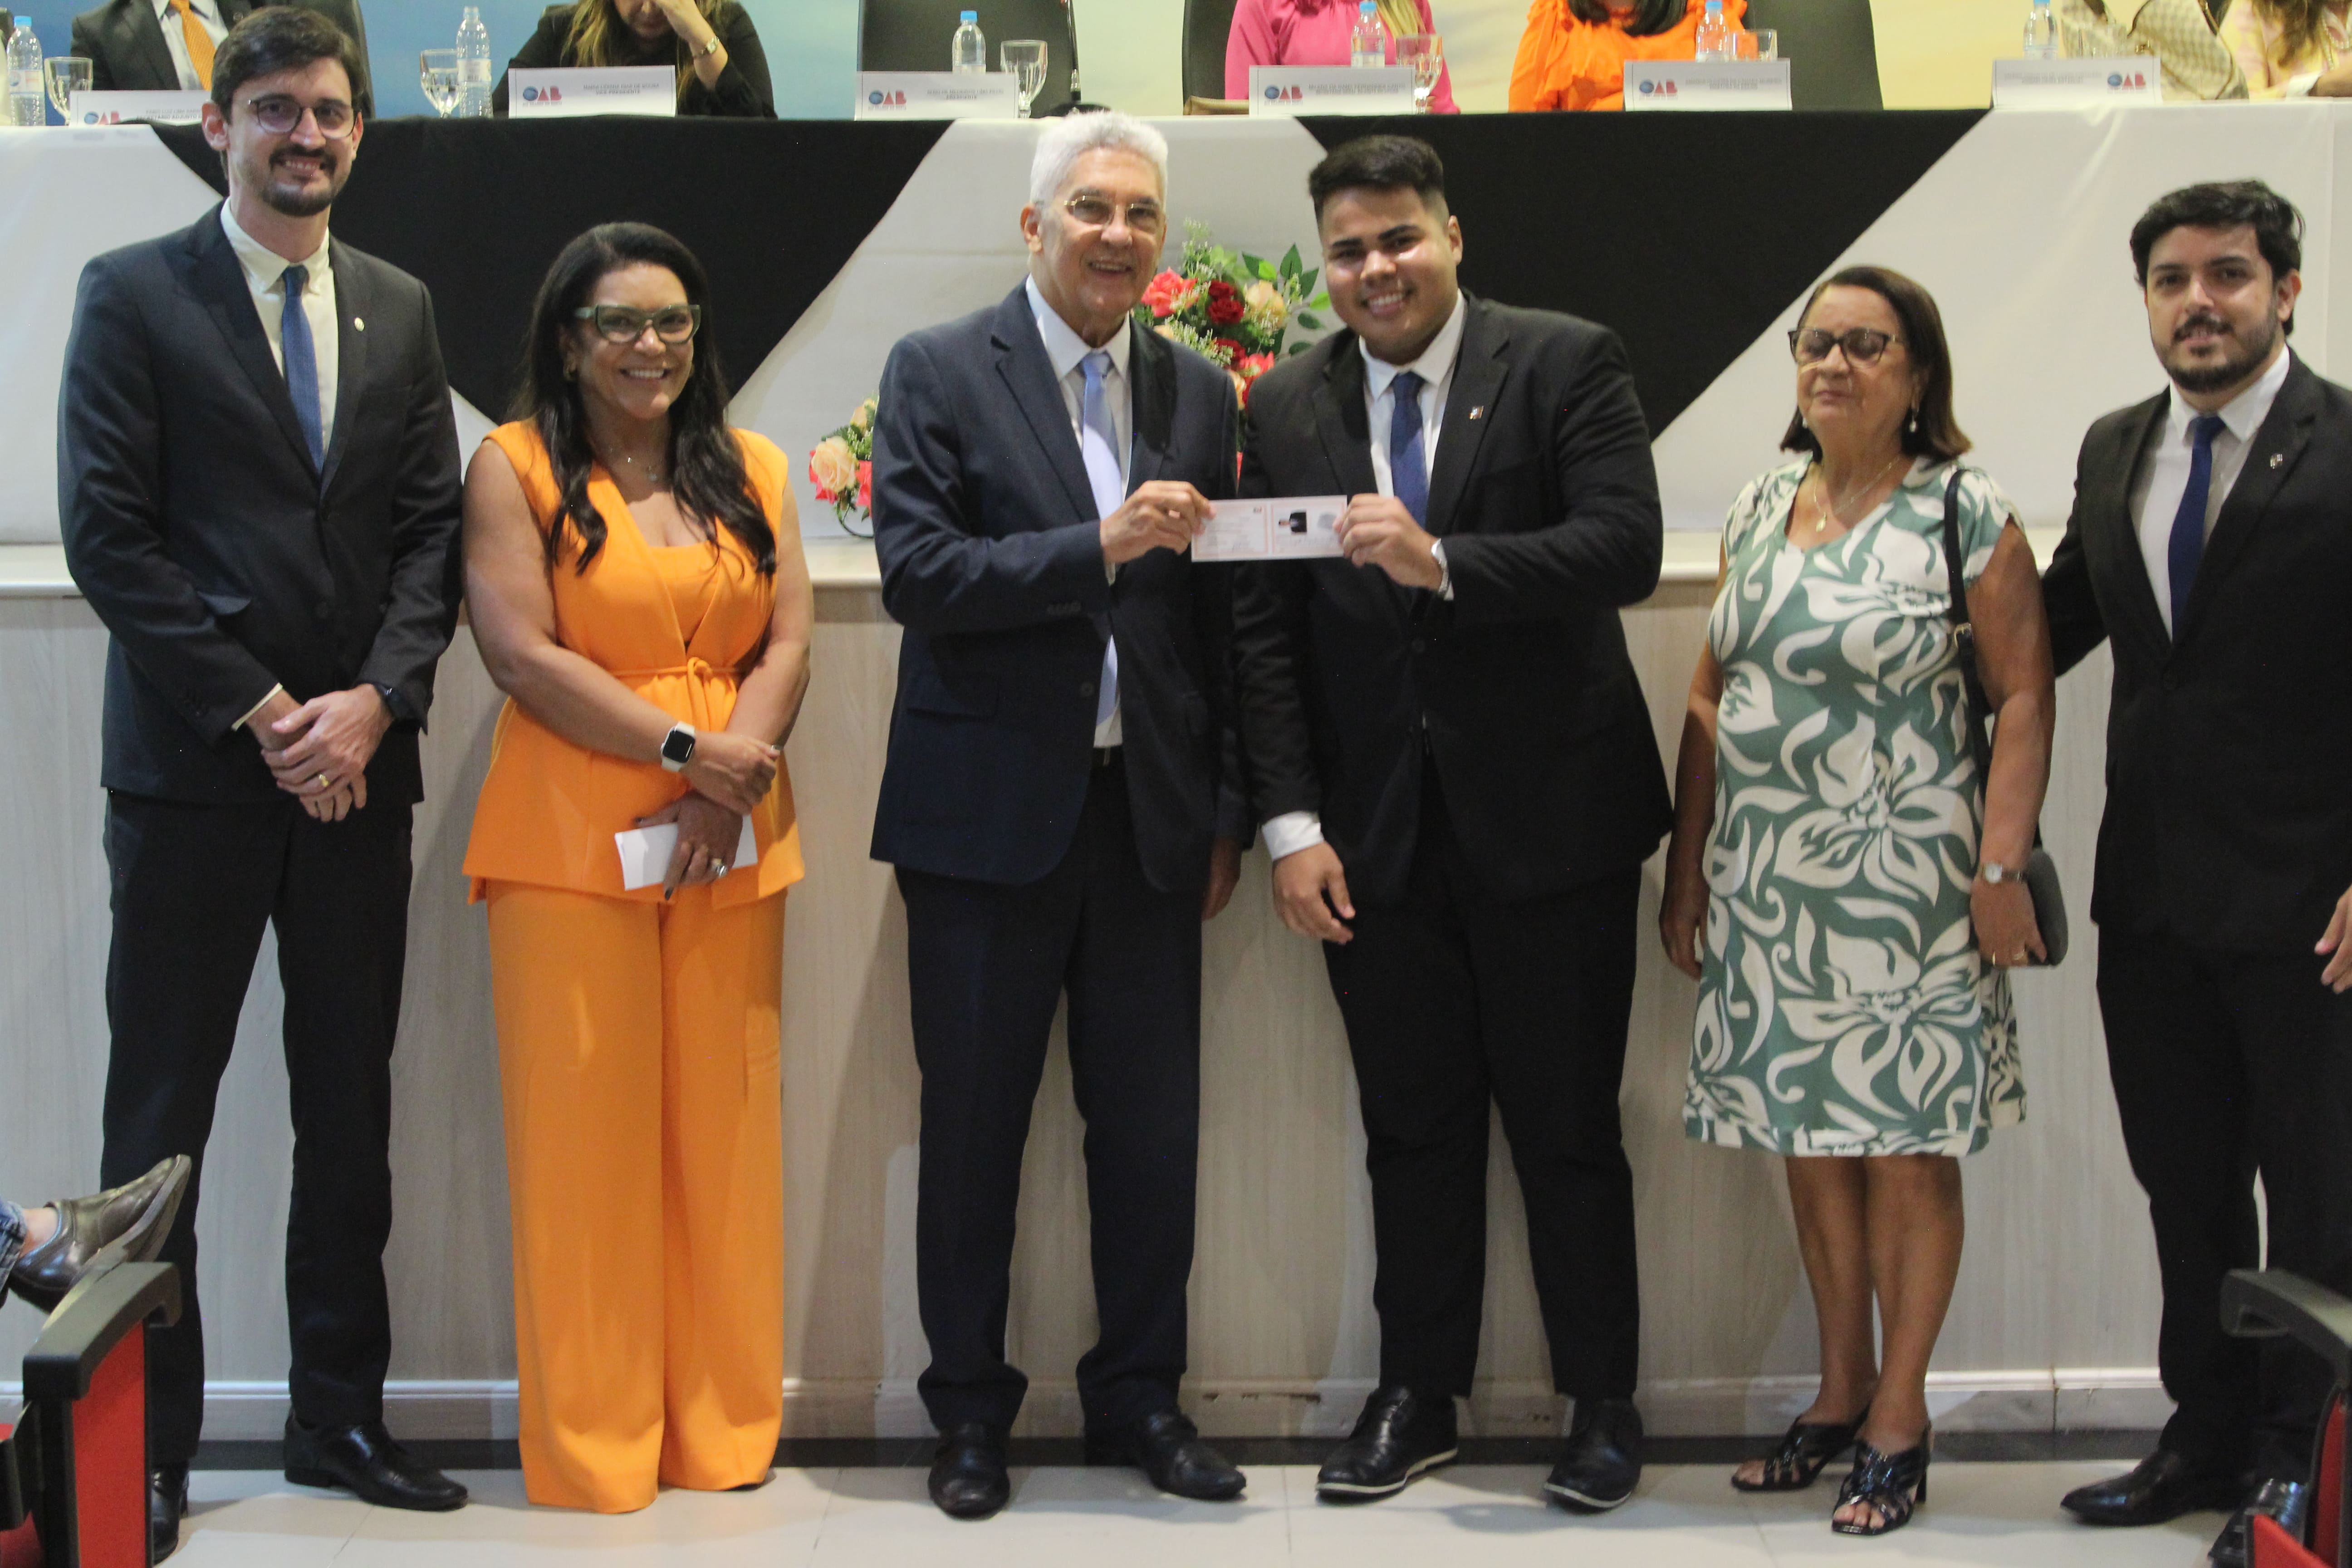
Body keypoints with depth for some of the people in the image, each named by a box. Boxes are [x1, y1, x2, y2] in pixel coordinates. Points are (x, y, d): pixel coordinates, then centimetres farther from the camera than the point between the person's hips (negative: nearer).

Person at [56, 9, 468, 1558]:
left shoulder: (399, 309, 12)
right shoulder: (135, 295, 0)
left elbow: (432, 526, 8)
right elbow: (110, 533, -7)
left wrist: (375, 700, -8)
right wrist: (260, 712, -12)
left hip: (357, 764, 4)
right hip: (193, 771, -4)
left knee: (351, 1109, 10)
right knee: (160, 1113, 2)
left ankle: (342, 1417, 21)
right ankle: (147, 1443, 11)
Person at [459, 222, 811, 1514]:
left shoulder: (749, 470, 14)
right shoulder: (515, 466, 1)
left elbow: (788, 643, 6)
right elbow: (524, 654, -8)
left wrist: (731, 786, -11)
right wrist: (685, 749, -14)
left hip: (731, 839, 4)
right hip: (568, 837, -4)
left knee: (724, 1120, 5)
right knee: (583, 1126, -1)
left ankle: (721, 1427, 16)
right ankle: (591, 1439, 10)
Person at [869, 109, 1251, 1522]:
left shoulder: (1199, 393, 10)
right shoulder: (939, 373, -2)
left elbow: (1219, 615, 11)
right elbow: (916, 572, -13)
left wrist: (1227, 812, 9)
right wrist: (1097, 548, -22)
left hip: (1151, 816, 3)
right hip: (988, 814, -3)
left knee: (1153, 1126, 9)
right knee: (975, 1126, 7)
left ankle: (1142, 1397, 24)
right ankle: (971, 1410, 21)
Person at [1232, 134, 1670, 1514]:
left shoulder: (1571, 364, -4)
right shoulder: (1287, 406, 6)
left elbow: (1627, 548, -17)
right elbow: (1264, 628, 4)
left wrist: (1443, 563, -28)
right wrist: (1292, 823, -3)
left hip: (1549, 818, -3)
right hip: (1376, 831, 3)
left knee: (1570, 1129, 6)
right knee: (1413, 1130, 11)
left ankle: (1604, 1405, 20)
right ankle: (1418, 1399, 24)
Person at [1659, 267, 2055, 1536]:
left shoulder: (1967, 514, -5)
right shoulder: (1760, 510, 10)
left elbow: (2024, 695, -7)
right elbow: (1710, 701, 12)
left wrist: (2000, 869, -15)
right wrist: (1687, 868, 9)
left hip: (1903, 881, -5)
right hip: (1767, 881, 5)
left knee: (1904, 1145, 1)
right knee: (1810, 1143, 11)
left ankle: (1900, 1416, 14)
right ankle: (1841, 1391, 24)